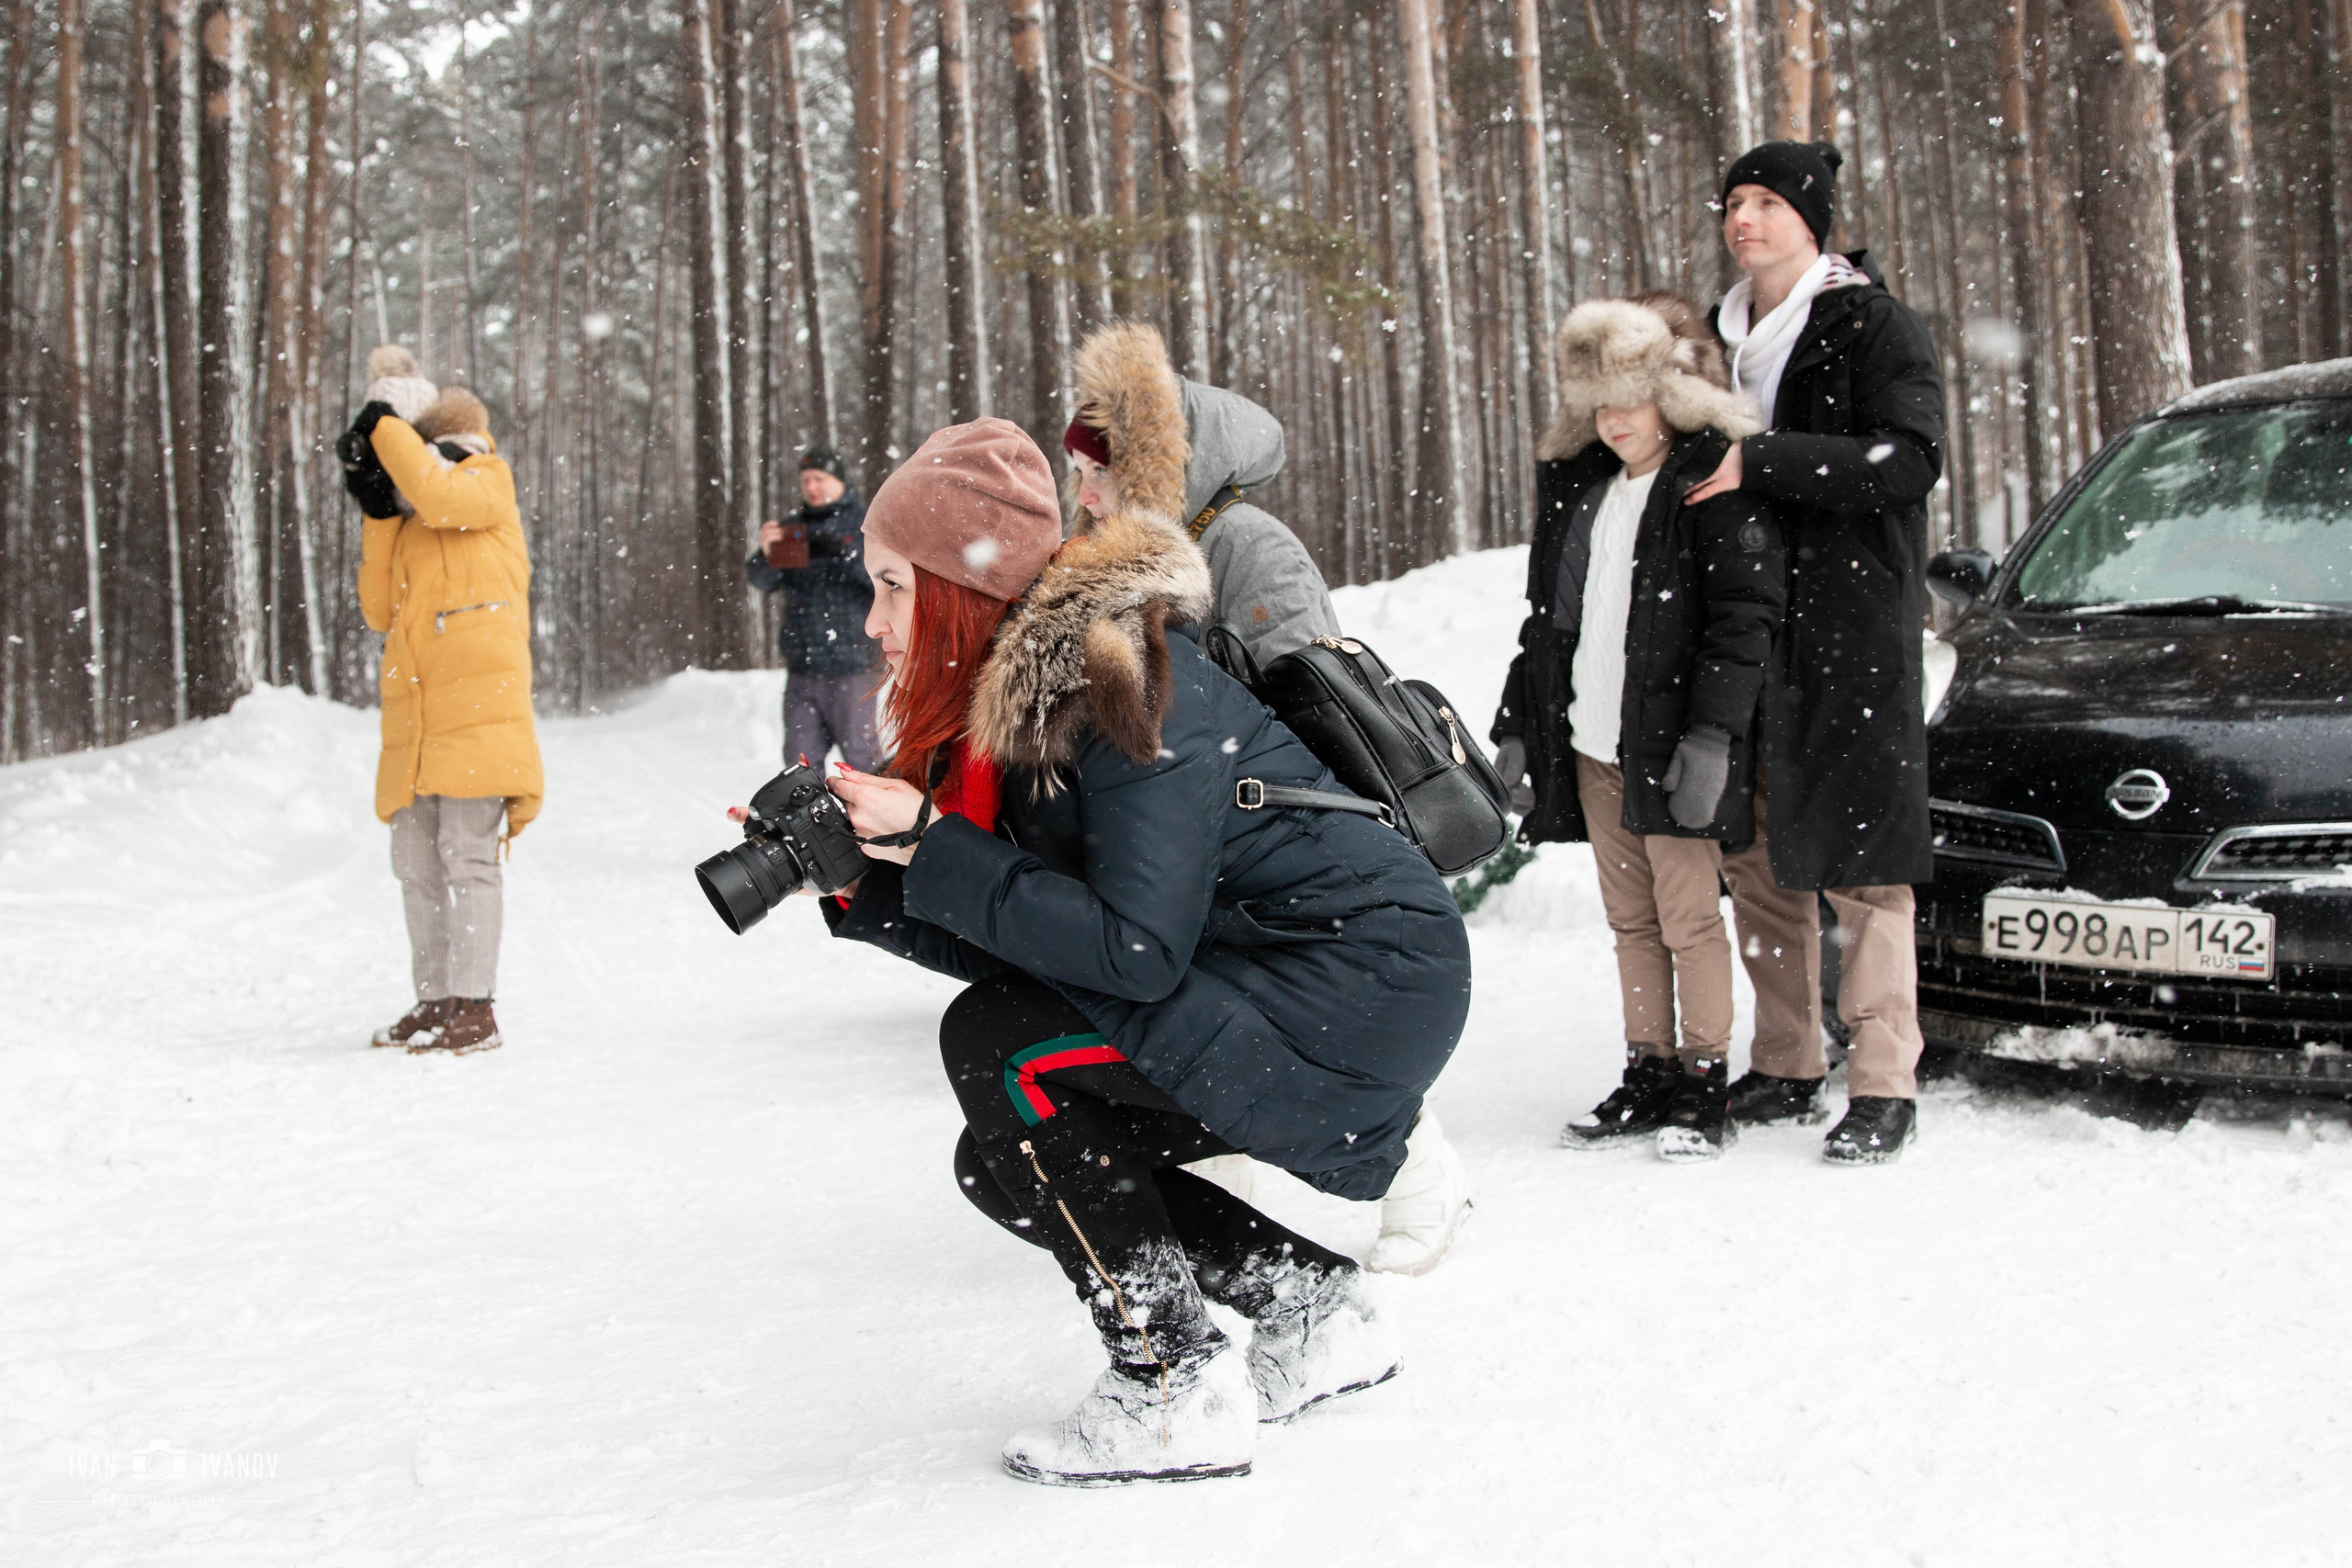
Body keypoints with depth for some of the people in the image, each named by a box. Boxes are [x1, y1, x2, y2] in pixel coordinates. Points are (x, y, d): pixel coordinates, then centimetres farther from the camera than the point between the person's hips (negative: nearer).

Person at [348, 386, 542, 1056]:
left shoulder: (487, 484, 7)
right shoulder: (411, 525, 24)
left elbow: (439, 495, -17)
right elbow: (380, 611, 13)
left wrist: (384, 427, -6)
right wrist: (378, 516, 6)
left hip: (477, 709, -8)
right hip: (415, 720, 8)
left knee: (466, 854, -11)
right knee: (416, 863, 8)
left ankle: (475, 1007, -11)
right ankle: (435, 1001, 15)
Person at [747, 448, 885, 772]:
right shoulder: (794, 528, 14)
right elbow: (762, 581, 6)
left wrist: (844, 552, -23)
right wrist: (764, 553, -15)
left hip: (850, 664, -5)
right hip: (801, 668, 5)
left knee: (860, 753, -4)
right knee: (801, 757, 7)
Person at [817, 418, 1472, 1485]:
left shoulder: (1130, 688, -22)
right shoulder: (1020, 692, 6)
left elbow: (1135, 951, -28)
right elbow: (1020, 943, 5)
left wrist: (934, 849, -25)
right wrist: (858, 885, -7)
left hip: (1367, 989, -10)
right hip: (1269, 994, 10)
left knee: (990, 1040, -18)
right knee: (1007, 1162, 7)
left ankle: (1176, 1391, -12)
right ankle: (1315, 1309, 17)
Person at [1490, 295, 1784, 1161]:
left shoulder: (1717, 480, -6)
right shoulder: (1577, 482, 16)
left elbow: (1745, 614, -13)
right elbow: (1547, 616, 20)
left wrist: (1710, 735, -20)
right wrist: (1517, 726, 16)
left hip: (1669, 745, -6)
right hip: (1589, 743, 7)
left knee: (1688, 918, -4)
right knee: (1631, 920, 11)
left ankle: (1703, 1087, 5)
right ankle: (1647, 1078, 17)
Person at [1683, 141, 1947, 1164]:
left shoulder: (1873, 326, -3)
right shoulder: (1724, 335, 17)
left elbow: (1910, 462, -15)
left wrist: (1762, 463, -21)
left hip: (1855, 628, -6)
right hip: (1745, 630, 6)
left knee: (1859, 859, -8)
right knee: (1758, 857, 7)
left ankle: (1884, 1085, -5)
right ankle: (1785, 1070, 16)